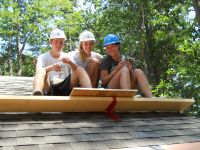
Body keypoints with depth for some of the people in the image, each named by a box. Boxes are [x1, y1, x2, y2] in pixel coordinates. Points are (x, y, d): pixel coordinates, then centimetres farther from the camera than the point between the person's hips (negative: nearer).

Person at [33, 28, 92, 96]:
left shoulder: (67, 57, 16)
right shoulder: (43, 57, 9)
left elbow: (77, 71, 2)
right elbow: (38, 72, -10)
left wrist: (71, 63, -19)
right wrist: (50, 68, -30)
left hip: (65, 87, 2)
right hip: (48, 89, -2)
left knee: (80, 69, -18)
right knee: (42, 71, -29)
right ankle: (37, 95, -60)